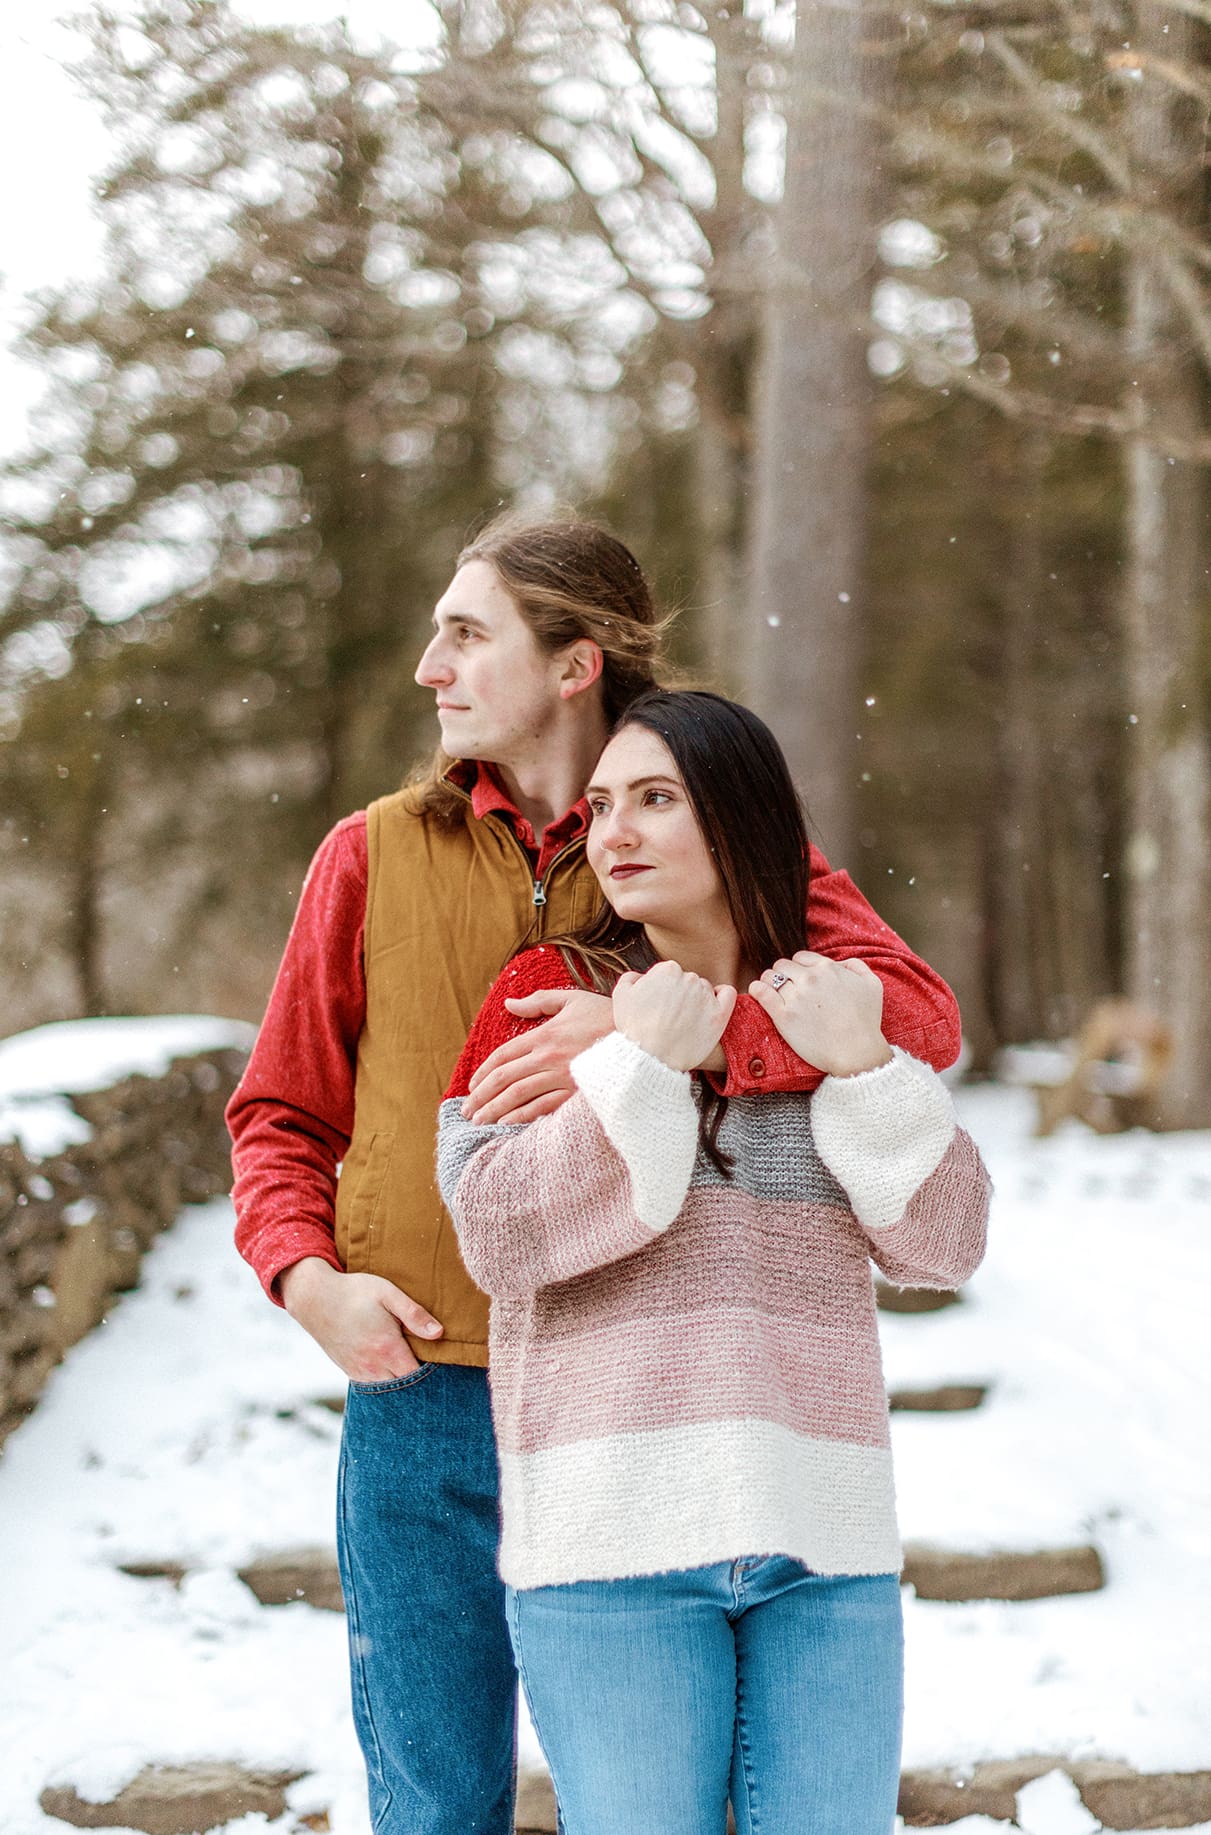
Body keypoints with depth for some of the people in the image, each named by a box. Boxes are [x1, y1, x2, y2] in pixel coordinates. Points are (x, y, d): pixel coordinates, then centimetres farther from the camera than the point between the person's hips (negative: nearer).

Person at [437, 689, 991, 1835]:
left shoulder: (841, 1008, 12)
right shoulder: (547, 991, 4)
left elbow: (943, 1245, 5)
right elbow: (497, 1234, -8)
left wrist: (860, 1066, -7)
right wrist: (642, 1065, -12)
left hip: (823, 1537, 3)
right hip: (609, 1537, -2)